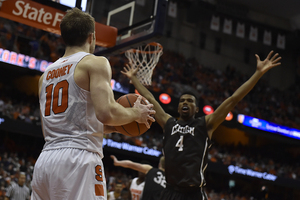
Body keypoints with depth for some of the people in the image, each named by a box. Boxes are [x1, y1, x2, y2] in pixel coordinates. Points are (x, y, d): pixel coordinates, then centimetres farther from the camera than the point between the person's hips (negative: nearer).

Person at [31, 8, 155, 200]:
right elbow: (106, 112, -16)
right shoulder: (95, 62, -1)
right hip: (78, 159, -7)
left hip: (44, 161, 7)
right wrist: (135, 113, 5)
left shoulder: (46, 74, 21)